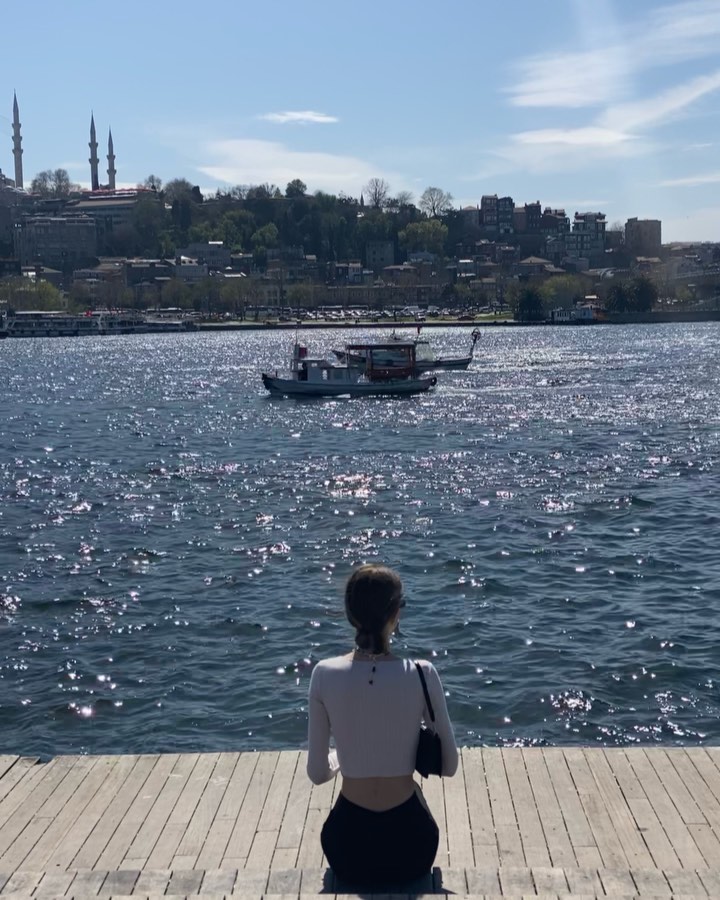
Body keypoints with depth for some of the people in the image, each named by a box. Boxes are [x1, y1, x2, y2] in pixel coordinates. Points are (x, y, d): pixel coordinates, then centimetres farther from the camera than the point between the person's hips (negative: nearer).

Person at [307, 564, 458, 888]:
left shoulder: (325, 674, -13)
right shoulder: (422, 674, -15)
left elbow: (317, 773, -4)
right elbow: (449, 765, -5)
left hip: (349, 846, 2)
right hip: (409, 841, -1)